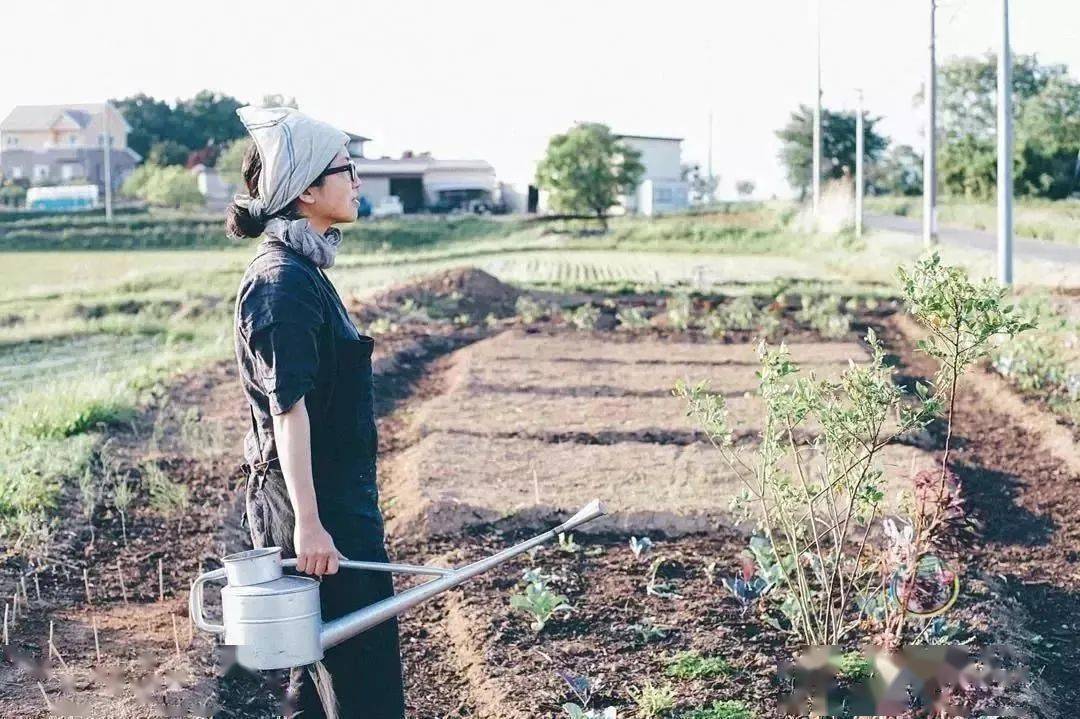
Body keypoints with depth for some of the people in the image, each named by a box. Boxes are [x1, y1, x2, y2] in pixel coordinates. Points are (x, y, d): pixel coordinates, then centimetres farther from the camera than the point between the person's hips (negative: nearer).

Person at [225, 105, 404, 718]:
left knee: (327, 666, 17)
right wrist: (308, 523, -26)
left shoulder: (302, 269, 12)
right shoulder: (283, 281, -18)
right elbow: (287, 408, -23)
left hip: (338, 499, 10)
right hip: (318, 505, -10)